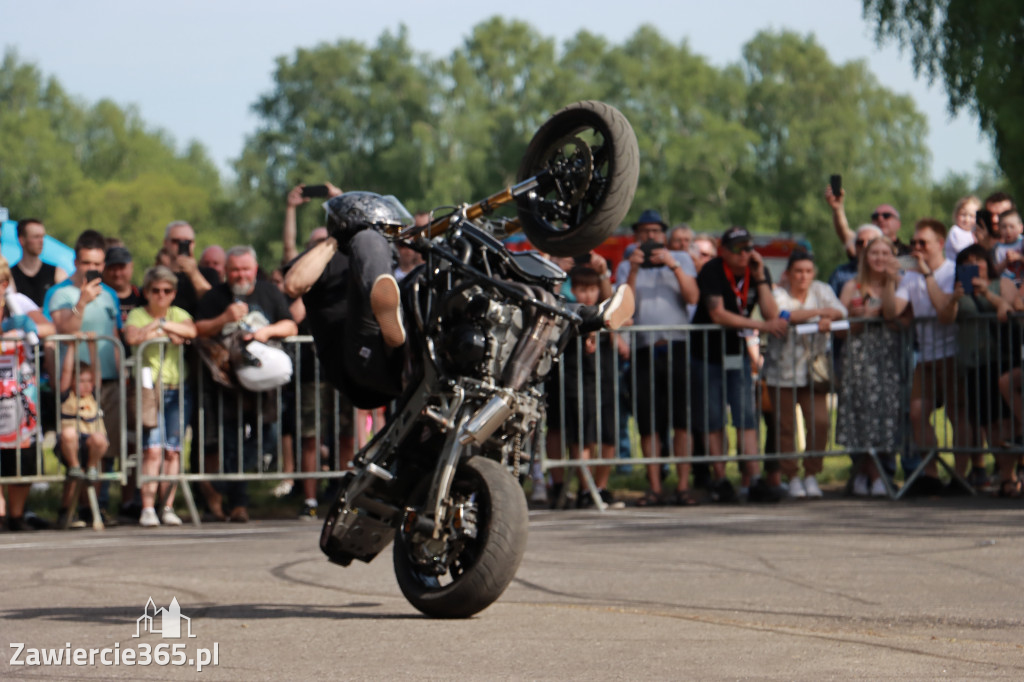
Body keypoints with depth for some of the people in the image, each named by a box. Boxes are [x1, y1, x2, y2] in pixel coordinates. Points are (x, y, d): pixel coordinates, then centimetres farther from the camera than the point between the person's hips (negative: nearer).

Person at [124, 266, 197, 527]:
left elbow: (191, 331, -8)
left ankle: (168, 507, 3)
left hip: (177, 390, 3)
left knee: (173, 451, -1)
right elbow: (132, 337, -18)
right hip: (150, 387, -3)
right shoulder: (137, 315, 4)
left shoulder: (178, 314, 14)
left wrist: (162, 324, -10)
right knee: (152, 449, -13)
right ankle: (147, 508, -13)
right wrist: (165, 331, -10)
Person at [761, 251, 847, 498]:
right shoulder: (778, 294, -4)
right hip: (782, 371, -2)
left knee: (819, 422, -9)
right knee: (785, 426, -1)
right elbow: (780, 314, -24)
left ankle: (811, 475, 5)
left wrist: (828, 319, -26)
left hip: (812, 371, 2)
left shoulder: (821, 290, 9)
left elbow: (840, 310, -4)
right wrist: (818, 312, -28)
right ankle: (792, 478, 12)